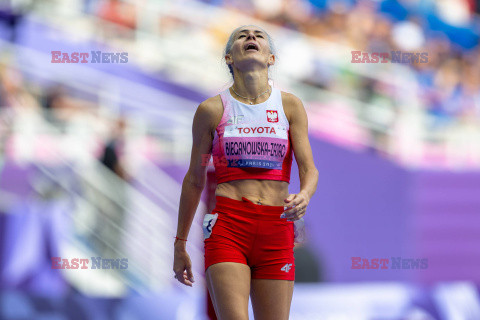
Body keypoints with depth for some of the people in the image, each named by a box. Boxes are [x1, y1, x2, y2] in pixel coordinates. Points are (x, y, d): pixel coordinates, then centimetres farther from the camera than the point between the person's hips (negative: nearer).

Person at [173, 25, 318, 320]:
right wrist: (180, 243, 16)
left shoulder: (290, 106, 9)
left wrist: (304, 196, -21)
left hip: (276, 232, 2)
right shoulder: (212, 110, 6)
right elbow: (194, 180, 14)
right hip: (228, 227, -2)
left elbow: (309, 169, 3)